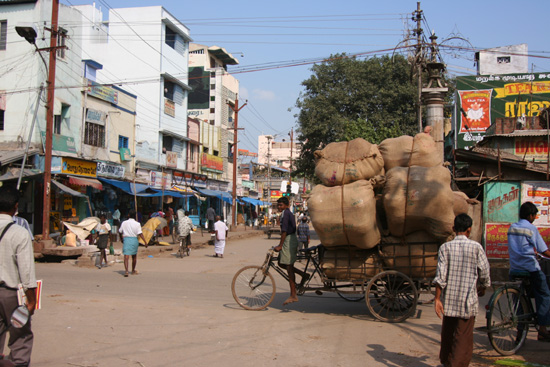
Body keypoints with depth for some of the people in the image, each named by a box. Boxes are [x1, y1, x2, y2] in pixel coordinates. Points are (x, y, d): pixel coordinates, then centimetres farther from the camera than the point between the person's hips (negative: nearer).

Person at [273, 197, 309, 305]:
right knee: (281, 264, 15)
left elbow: (284, 231, -19)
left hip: (289, 241, -10)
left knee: (289, 267, -7)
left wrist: (280, 246, -19)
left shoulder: (286, 213, -12)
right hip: (291, 240, 10)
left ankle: (293, 296, -4)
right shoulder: (289, 213, 18)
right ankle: (303, 274, 12)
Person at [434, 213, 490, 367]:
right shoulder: (476, 247, -4)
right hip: (468, 300, -3)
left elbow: (440, 275, -8)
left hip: (448, 299, 3)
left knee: (447, 333, 18)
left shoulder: (445, 247, -1)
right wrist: (482, 288, 21)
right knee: (463, 337, 2)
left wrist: (437, 298, -6)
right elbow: (484, 272, 1)